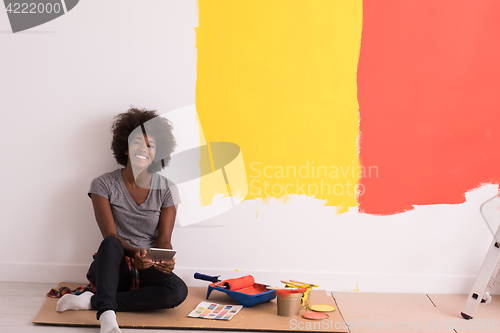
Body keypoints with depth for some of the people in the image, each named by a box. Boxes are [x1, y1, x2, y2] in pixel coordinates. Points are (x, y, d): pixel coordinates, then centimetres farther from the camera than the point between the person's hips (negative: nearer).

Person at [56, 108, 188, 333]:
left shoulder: (166, 190, 0)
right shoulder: (104, 185, -4)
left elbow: (164, 240, -4)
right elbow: (110, 236, -12)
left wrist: (166, 260, -28)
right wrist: (134, 253, -33)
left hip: (147, 271, 2)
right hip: (112, 269, -2)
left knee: (178, 291, -30)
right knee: (110, 245, -35)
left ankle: (92, 301, -24)